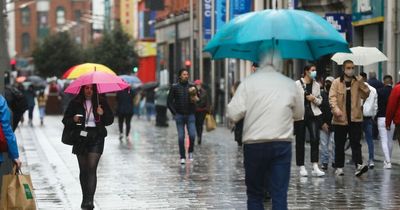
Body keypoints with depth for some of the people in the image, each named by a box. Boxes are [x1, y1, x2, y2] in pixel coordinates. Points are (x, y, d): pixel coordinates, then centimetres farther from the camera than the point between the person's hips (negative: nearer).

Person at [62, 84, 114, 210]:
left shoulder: (101, 102, 2)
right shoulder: (75, 103, 2)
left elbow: (110, 120, 6)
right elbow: (65, 120, 5)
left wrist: (102, 114, -14)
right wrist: (73, 120, -16)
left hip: (96, 138, -2)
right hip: (80, 138, 2)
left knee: (92, 168, -13)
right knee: (83, 170, 10)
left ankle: (89, 200, -17)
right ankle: (85, 198, 23)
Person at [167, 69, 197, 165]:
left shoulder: (192, 87, 5)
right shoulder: (175, 87, 1)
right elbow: (169, 101, 3)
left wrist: (194, 100, -12)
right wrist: (174, 113, -5)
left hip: (190, 115, 1)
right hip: (179, 116, -1)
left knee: (192, 135, -13)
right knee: (181, 137, 0)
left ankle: (191, 151, 12)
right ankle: (182, 157, 10)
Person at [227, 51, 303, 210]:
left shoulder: (249, 82, -3)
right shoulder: (290, 84, 5)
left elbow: (233, 114, -8)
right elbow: (299, 114, 16)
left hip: (254, 144, -1)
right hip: (282, 144, 1)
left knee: (254, 194, 12)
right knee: (280, 195, 1)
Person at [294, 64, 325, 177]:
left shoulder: (316, 85, 10)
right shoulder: (297, 84, -3)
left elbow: (320, 100, 17)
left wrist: (314, 99, -5)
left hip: (313, 114, 3)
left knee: (315, 139, -10)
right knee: (300, 141, 3)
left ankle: (315, 167, -13)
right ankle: (301, 167, 13)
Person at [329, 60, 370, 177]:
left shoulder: (357, 82, 9)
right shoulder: (337, 82, 3)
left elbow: (365, 95, 0)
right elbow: (332, 97, -7)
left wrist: (361, 83, -14)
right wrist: (335, 109, -24)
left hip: (355, 118, 1)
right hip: (340, 119, -1)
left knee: (356, 143, -7)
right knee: (339, 144, 7)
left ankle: (359, 165, -16)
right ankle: (339, 167, 15)